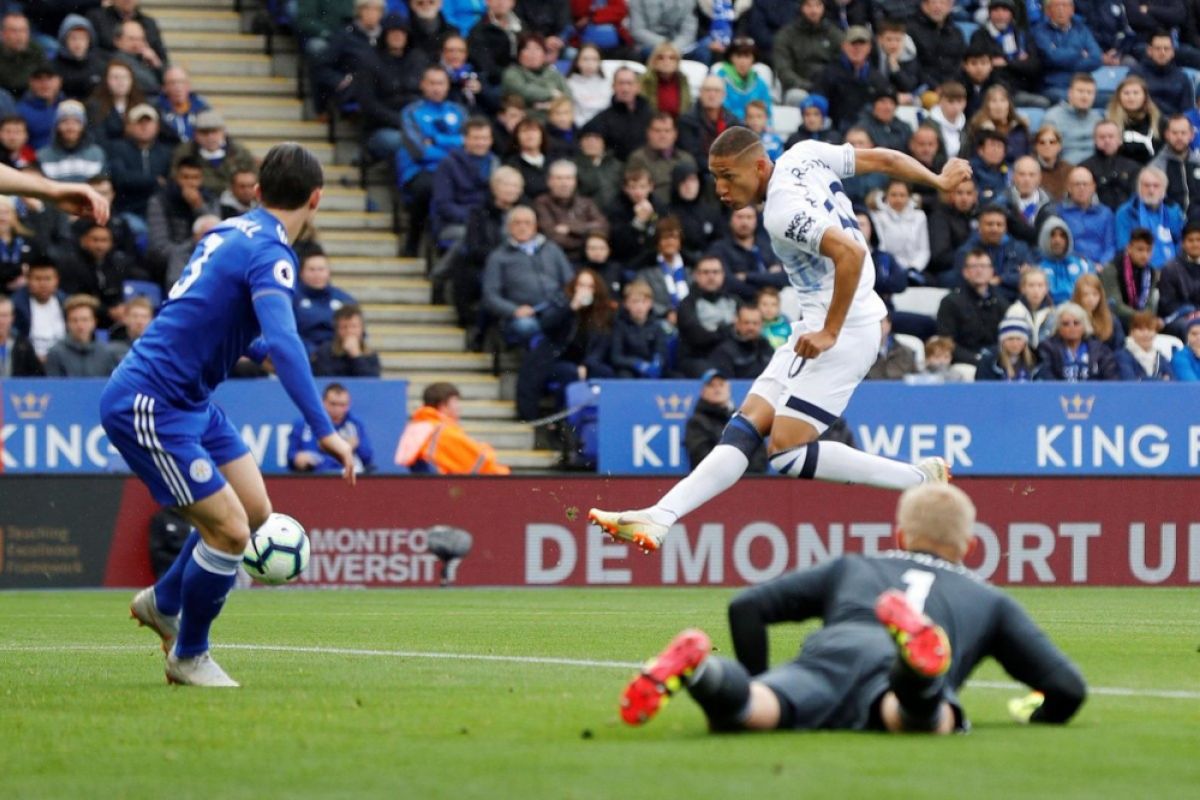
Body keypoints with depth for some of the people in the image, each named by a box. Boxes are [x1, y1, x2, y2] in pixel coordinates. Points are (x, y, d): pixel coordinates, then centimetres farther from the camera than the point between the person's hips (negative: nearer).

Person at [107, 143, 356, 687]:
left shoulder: (231, 232, 9)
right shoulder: (270, 252, -19)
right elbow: (283, 342, -35)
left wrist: (255, 346, 46)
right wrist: (323, 430, -41)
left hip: (189, 399, 9)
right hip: (149, 407, -9)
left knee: (255, 509, 11)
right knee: (230, 531, -8)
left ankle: (163, 602, 31)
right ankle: (188, 657, 11)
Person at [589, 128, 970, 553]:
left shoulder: (782, 212, -20)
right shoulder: (804, 155, 6)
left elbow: (850, 253, -31)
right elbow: (883, 159, 13)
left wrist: (830, 332, -25)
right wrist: (939, 181, 27)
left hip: (844, 328, -10)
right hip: (819, 324, 10)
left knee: (789, 454, -15)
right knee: (745, 428, 1)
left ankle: (918, 478, -5)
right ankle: (660, 517, -6)